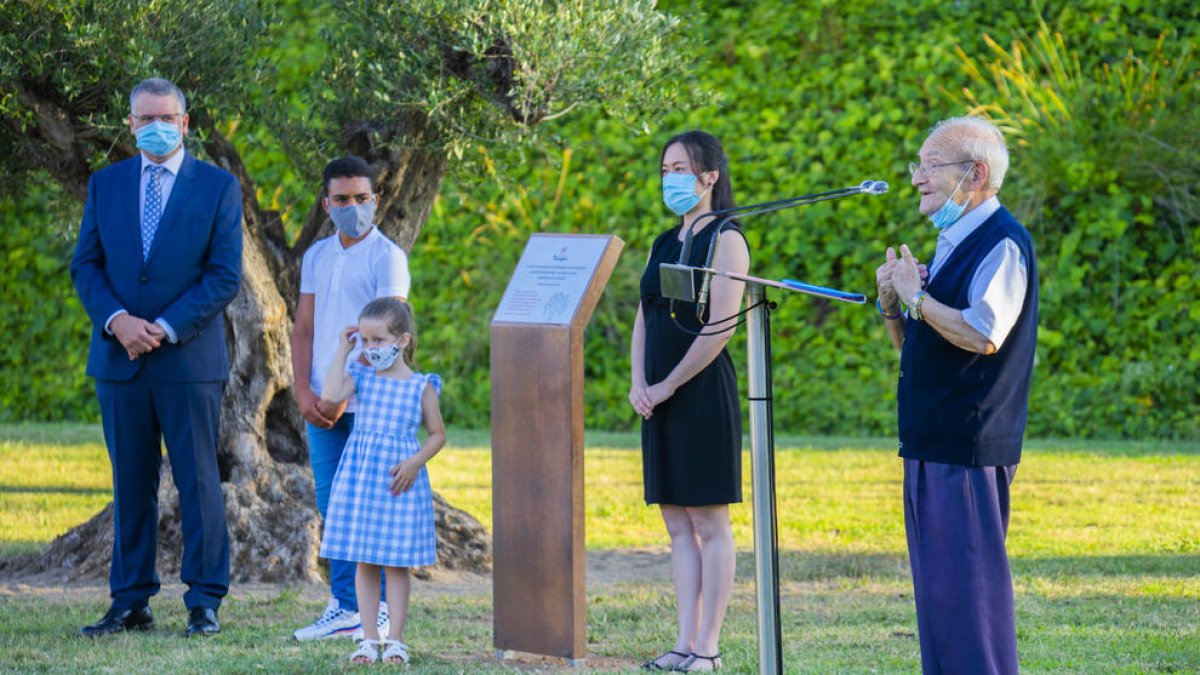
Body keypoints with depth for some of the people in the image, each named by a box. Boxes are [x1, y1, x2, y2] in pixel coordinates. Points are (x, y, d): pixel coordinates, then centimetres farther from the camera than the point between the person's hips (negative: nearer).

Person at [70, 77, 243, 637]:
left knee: (198, 481, -1)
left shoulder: (218, 188, 1)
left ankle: (204, 603, 3)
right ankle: (130, 605, 10)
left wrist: (165, 329, -13)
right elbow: (85, 265, 7)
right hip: (120, 359, 3)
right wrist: (117, 320, -11)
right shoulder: (106, 185, 10)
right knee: (130, 483, 6)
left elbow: (226, 276, -5)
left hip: (190, 358, -3)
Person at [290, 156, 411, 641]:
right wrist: (304, 391, -2)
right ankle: (344, 607, 11)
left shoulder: (386, 256, -4)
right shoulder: (316, 257, 14)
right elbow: (304, 328, 12)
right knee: (333, 506, 6)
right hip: (322, 403, 6)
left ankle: (379, 612, 0)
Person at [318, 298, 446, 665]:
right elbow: (330, 397, -15)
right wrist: (342, 351, -9)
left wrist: (415, 463, -12)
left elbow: (437, 434, 4)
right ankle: (369, 638, 12)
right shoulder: (361, 376, 3)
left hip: (399, 482, -2)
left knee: (397, 563, 2)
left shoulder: (421, 386, -2)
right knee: (364, 561, 5)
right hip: (360, 478, 2)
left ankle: (395, 639, 8)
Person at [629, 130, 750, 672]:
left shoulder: (725, 241, -7)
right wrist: (637, 382, 0)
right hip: (659, 399, 8)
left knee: (709, 522, -5)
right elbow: (644, 318, 16)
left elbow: (719, 327, -15)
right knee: (677, 525, 7)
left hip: (703, 393, -8)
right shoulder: (664, 244, 17)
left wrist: (668, 385, -12)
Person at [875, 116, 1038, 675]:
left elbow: (983, 334, -25)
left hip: (969, 449, -10)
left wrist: (917, 296, -15)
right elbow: (913, 346, 24)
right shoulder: (952, 243, 19)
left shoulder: (1002, 243, -12)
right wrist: (892, 305, 5)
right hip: (931, 444, 10)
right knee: (937, 587, 12)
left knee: (966, 586, -9)